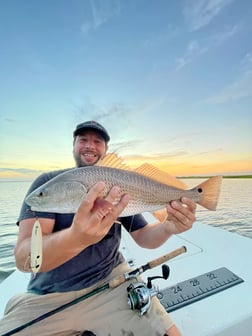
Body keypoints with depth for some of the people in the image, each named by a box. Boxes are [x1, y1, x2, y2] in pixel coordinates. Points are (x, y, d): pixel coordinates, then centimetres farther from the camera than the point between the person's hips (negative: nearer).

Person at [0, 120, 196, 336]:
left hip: (111, 280, 2)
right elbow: (24, 259, -19)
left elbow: (143, 237, 2)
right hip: (47, 296, 0)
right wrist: (76, 237, -39)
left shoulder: (118, 188, -1)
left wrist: (169, 228, -19)